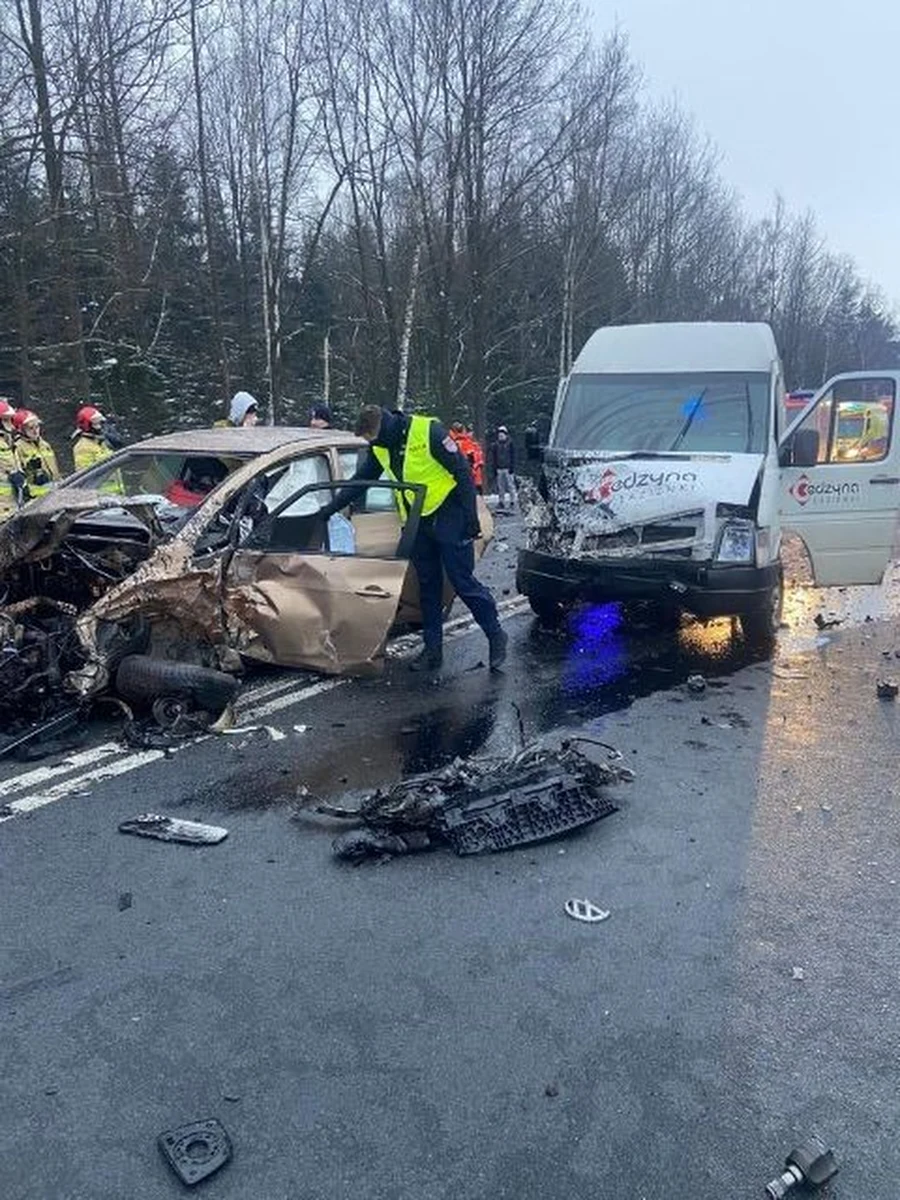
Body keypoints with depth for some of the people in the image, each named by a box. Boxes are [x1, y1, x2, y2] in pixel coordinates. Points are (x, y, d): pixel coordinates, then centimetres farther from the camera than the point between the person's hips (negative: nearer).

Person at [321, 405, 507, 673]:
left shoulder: (428, 432, -19)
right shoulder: (380, 448, 2)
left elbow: (462, 472, -17)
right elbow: (359, 480, 15)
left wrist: (471, 518, -18)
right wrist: (330, 508, 12)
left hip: (448, 518, -7)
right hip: (417, 523, 7)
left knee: (463, 581, -5)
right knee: (428, 586, 10)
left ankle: (496, 636, 11)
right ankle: (433, 649, 18)